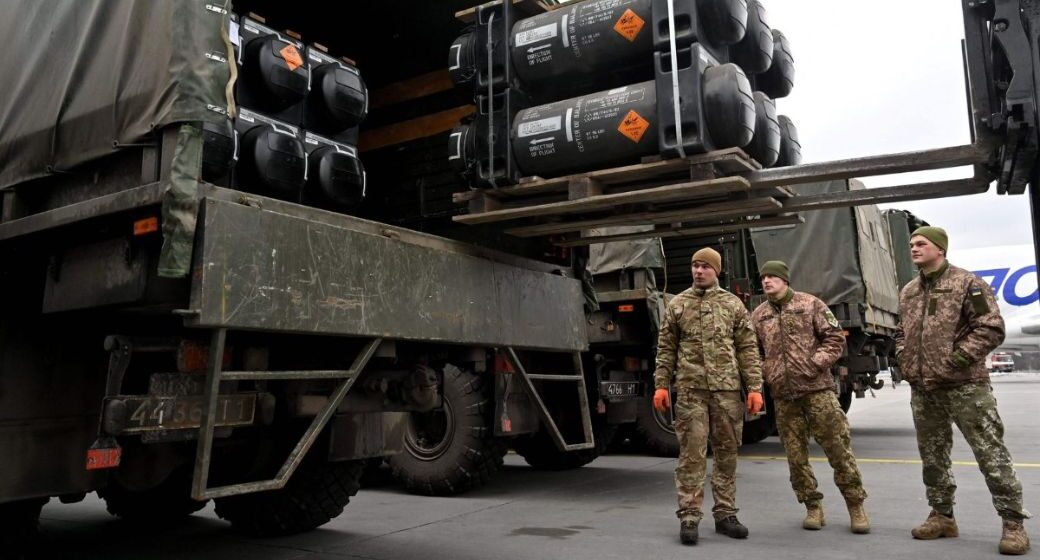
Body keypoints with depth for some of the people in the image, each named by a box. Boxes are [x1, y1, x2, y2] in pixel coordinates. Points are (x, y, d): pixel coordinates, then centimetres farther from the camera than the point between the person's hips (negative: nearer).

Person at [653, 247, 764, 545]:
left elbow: (748, 349, 6)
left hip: (727, 389, 1)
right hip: (690, 389, -1)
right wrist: (661, 385, 1)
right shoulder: (677, 305, 9)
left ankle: (725, 514, 19)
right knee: (691, 454, -3)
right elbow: (666, 349, 9)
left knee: (727, 453, 8)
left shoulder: (733, 304, 9)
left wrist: (755, 387, -1)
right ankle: (689, 517, 3)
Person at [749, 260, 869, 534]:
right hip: (783, 394, 3)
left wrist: (816, 362, -11)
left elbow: (835, 337, 0)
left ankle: (856, 506, 15)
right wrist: (765, 373, -1)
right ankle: (813, 506, 20)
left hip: (817, 388, -3)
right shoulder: (758, 315, 9)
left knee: (838, 447, 0)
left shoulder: (810, 304, 2)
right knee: (796, 454, 7)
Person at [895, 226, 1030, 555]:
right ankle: (942, 517, 24)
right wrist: (904, 361, 8)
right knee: (932, 456, 12)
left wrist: (956, 360, -17)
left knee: (990, 453, -3)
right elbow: (902, 333, 24)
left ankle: (1013, 523, 7)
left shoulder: (967, 283, -6)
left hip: (964, 385, -6)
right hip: (922, 389, 7)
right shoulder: (908, 292, 14)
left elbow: (991, 329, -12)